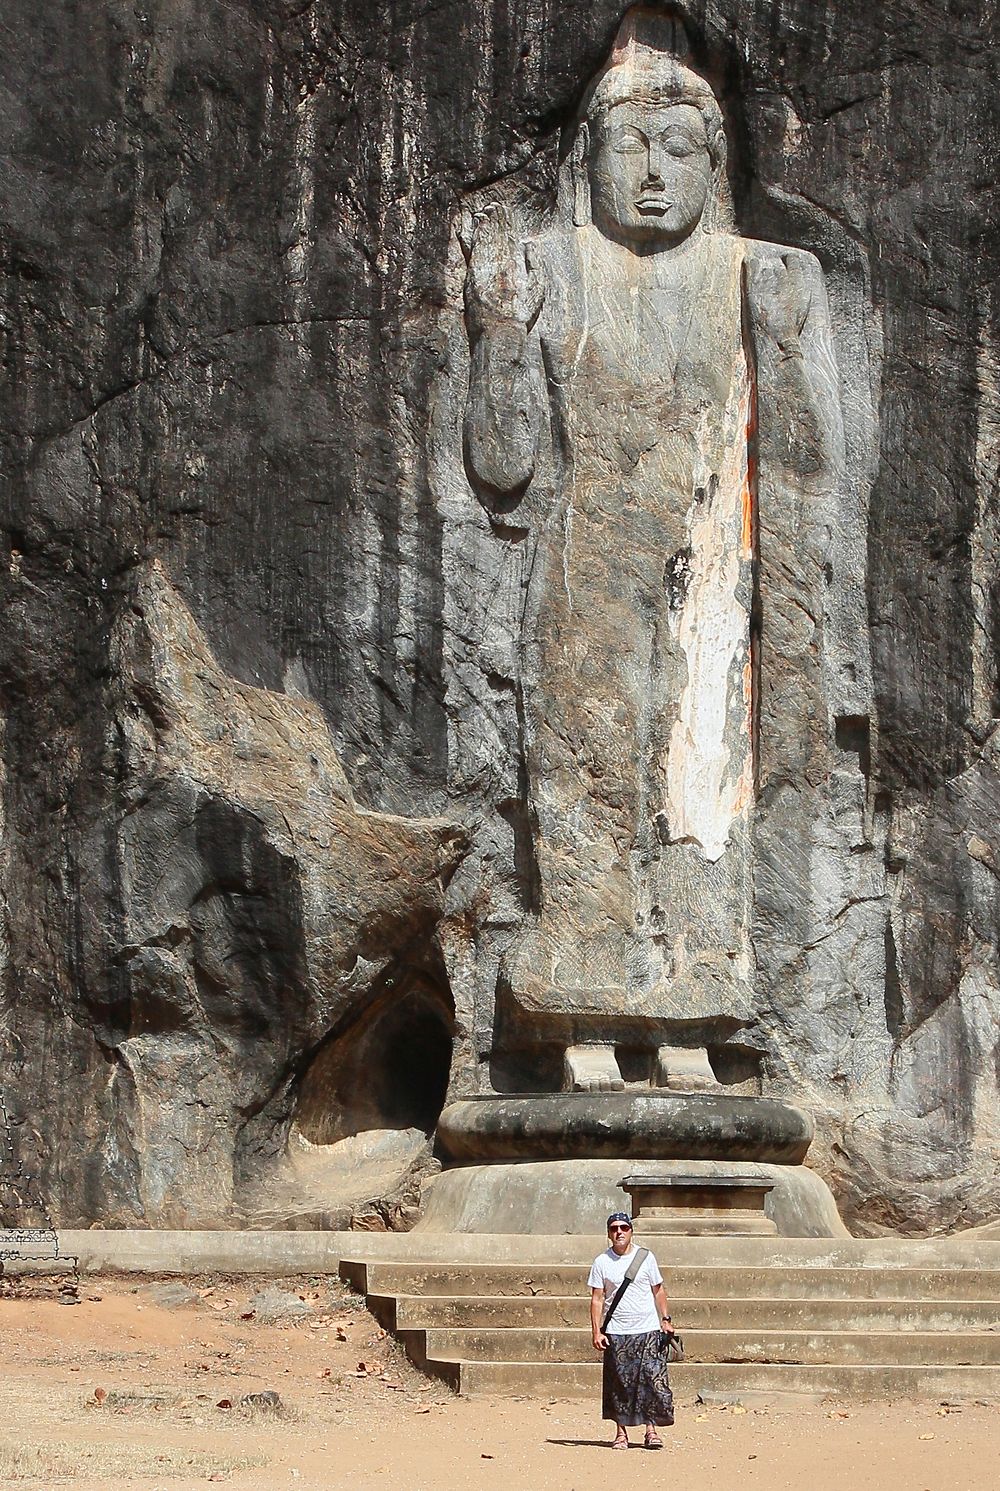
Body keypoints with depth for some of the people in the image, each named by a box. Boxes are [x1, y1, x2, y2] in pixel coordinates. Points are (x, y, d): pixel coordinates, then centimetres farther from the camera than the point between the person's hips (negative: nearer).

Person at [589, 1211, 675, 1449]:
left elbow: (658, 1290, 13)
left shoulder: (646, 1258, 6)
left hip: (648, 1331, 0)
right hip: (616, 1333, 0)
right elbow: (597, 1298, 3)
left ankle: (651, 1430, -2)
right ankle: (621, 1431, 7)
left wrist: (665, 1319, 5)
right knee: (619, 1384, 0)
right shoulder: (602, 1262, 4)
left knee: (653, 1381, -6)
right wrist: (596, 1331, -4)